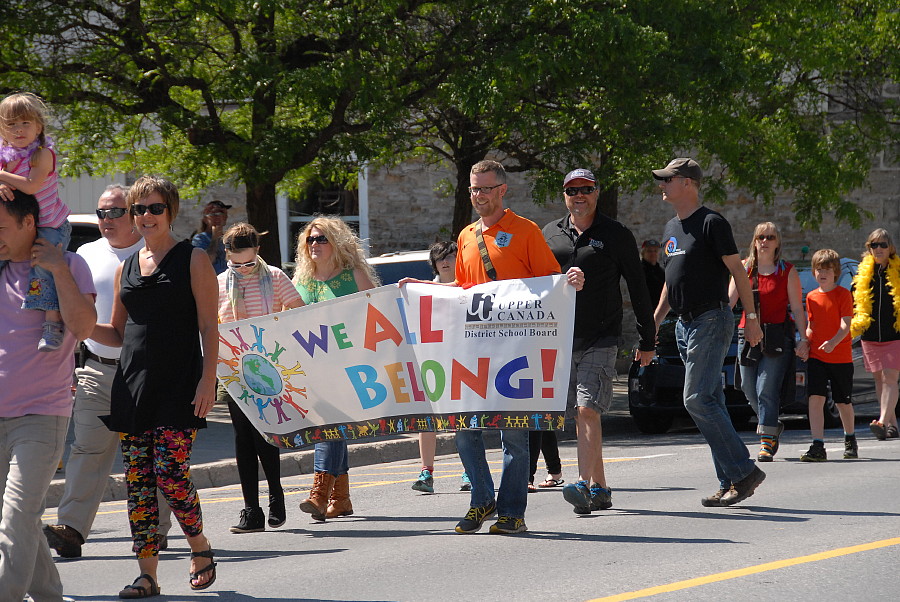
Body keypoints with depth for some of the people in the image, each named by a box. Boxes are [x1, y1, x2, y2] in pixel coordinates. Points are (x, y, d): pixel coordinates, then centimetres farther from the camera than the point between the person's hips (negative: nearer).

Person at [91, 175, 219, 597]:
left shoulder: (193, 261, 0)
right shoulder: (127, 267, 15)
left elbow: (209, 328, -4)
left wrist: (207, 380, -14)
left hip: (178, 386, -5)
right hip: (133, 385, 5)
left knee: (170, 474, -12)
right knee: (137, 479, 1)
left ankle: (200, 546, 13)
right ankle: (147, 574, 5)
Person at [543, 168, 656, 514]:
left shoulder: (616, 236, 2)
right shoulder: (550, 235, 12)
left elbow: (637, 289, 6)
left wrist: (647, 341, 6)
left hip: (601, 339, -4)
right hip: (560, 340, 4)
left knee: (588, 410, -17)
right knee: (580, 416, 7)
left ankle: (584, 484, -25)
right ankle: (600, 489, 16)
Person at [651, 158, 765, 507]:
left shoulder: (711, 223, -9)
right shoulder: (671, 228, 17)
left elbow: (738, 271, -10)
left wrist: (751, 318, -12)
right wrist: (655, 322, 21)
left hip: (711, 321, -9)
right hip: (684, 324, 9)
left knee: (698, 399, -16)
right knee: (710, 403, 7)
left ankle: (743, 471, -11)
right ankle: (731, 482, 8)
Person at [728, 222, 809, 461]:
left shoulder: (787, 271, 3)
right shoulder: (744, 269, 10)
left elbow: (797, 309, 2)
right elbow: (729, 300, 3)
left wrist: (803, 339, -6)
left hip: (778, 338, -4)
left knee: (767, 389, -13)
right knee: (749, 389, 7)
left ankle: (766, 444, -11)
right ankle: (773, 427, 33)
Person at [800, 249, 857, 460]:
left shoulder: (843, 294, -4)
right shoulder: (811, 297, 8)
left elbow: (846, 325, -13)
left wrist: (833, 342, -30)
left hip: (841, 357, -3)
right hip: (816, 356, 3)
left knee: (843, 402, 10)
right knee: (816, 398, -13)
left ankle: (850, 440, 34)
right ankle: (817, 446, -16)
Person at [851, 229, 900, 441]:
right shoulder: (862, 273, 8)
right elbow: (853, 302, 16)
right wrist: (853, 324, 4)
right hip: (870, 336, 4)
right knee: (879, 380, 8)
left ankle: (883, 422, -24)